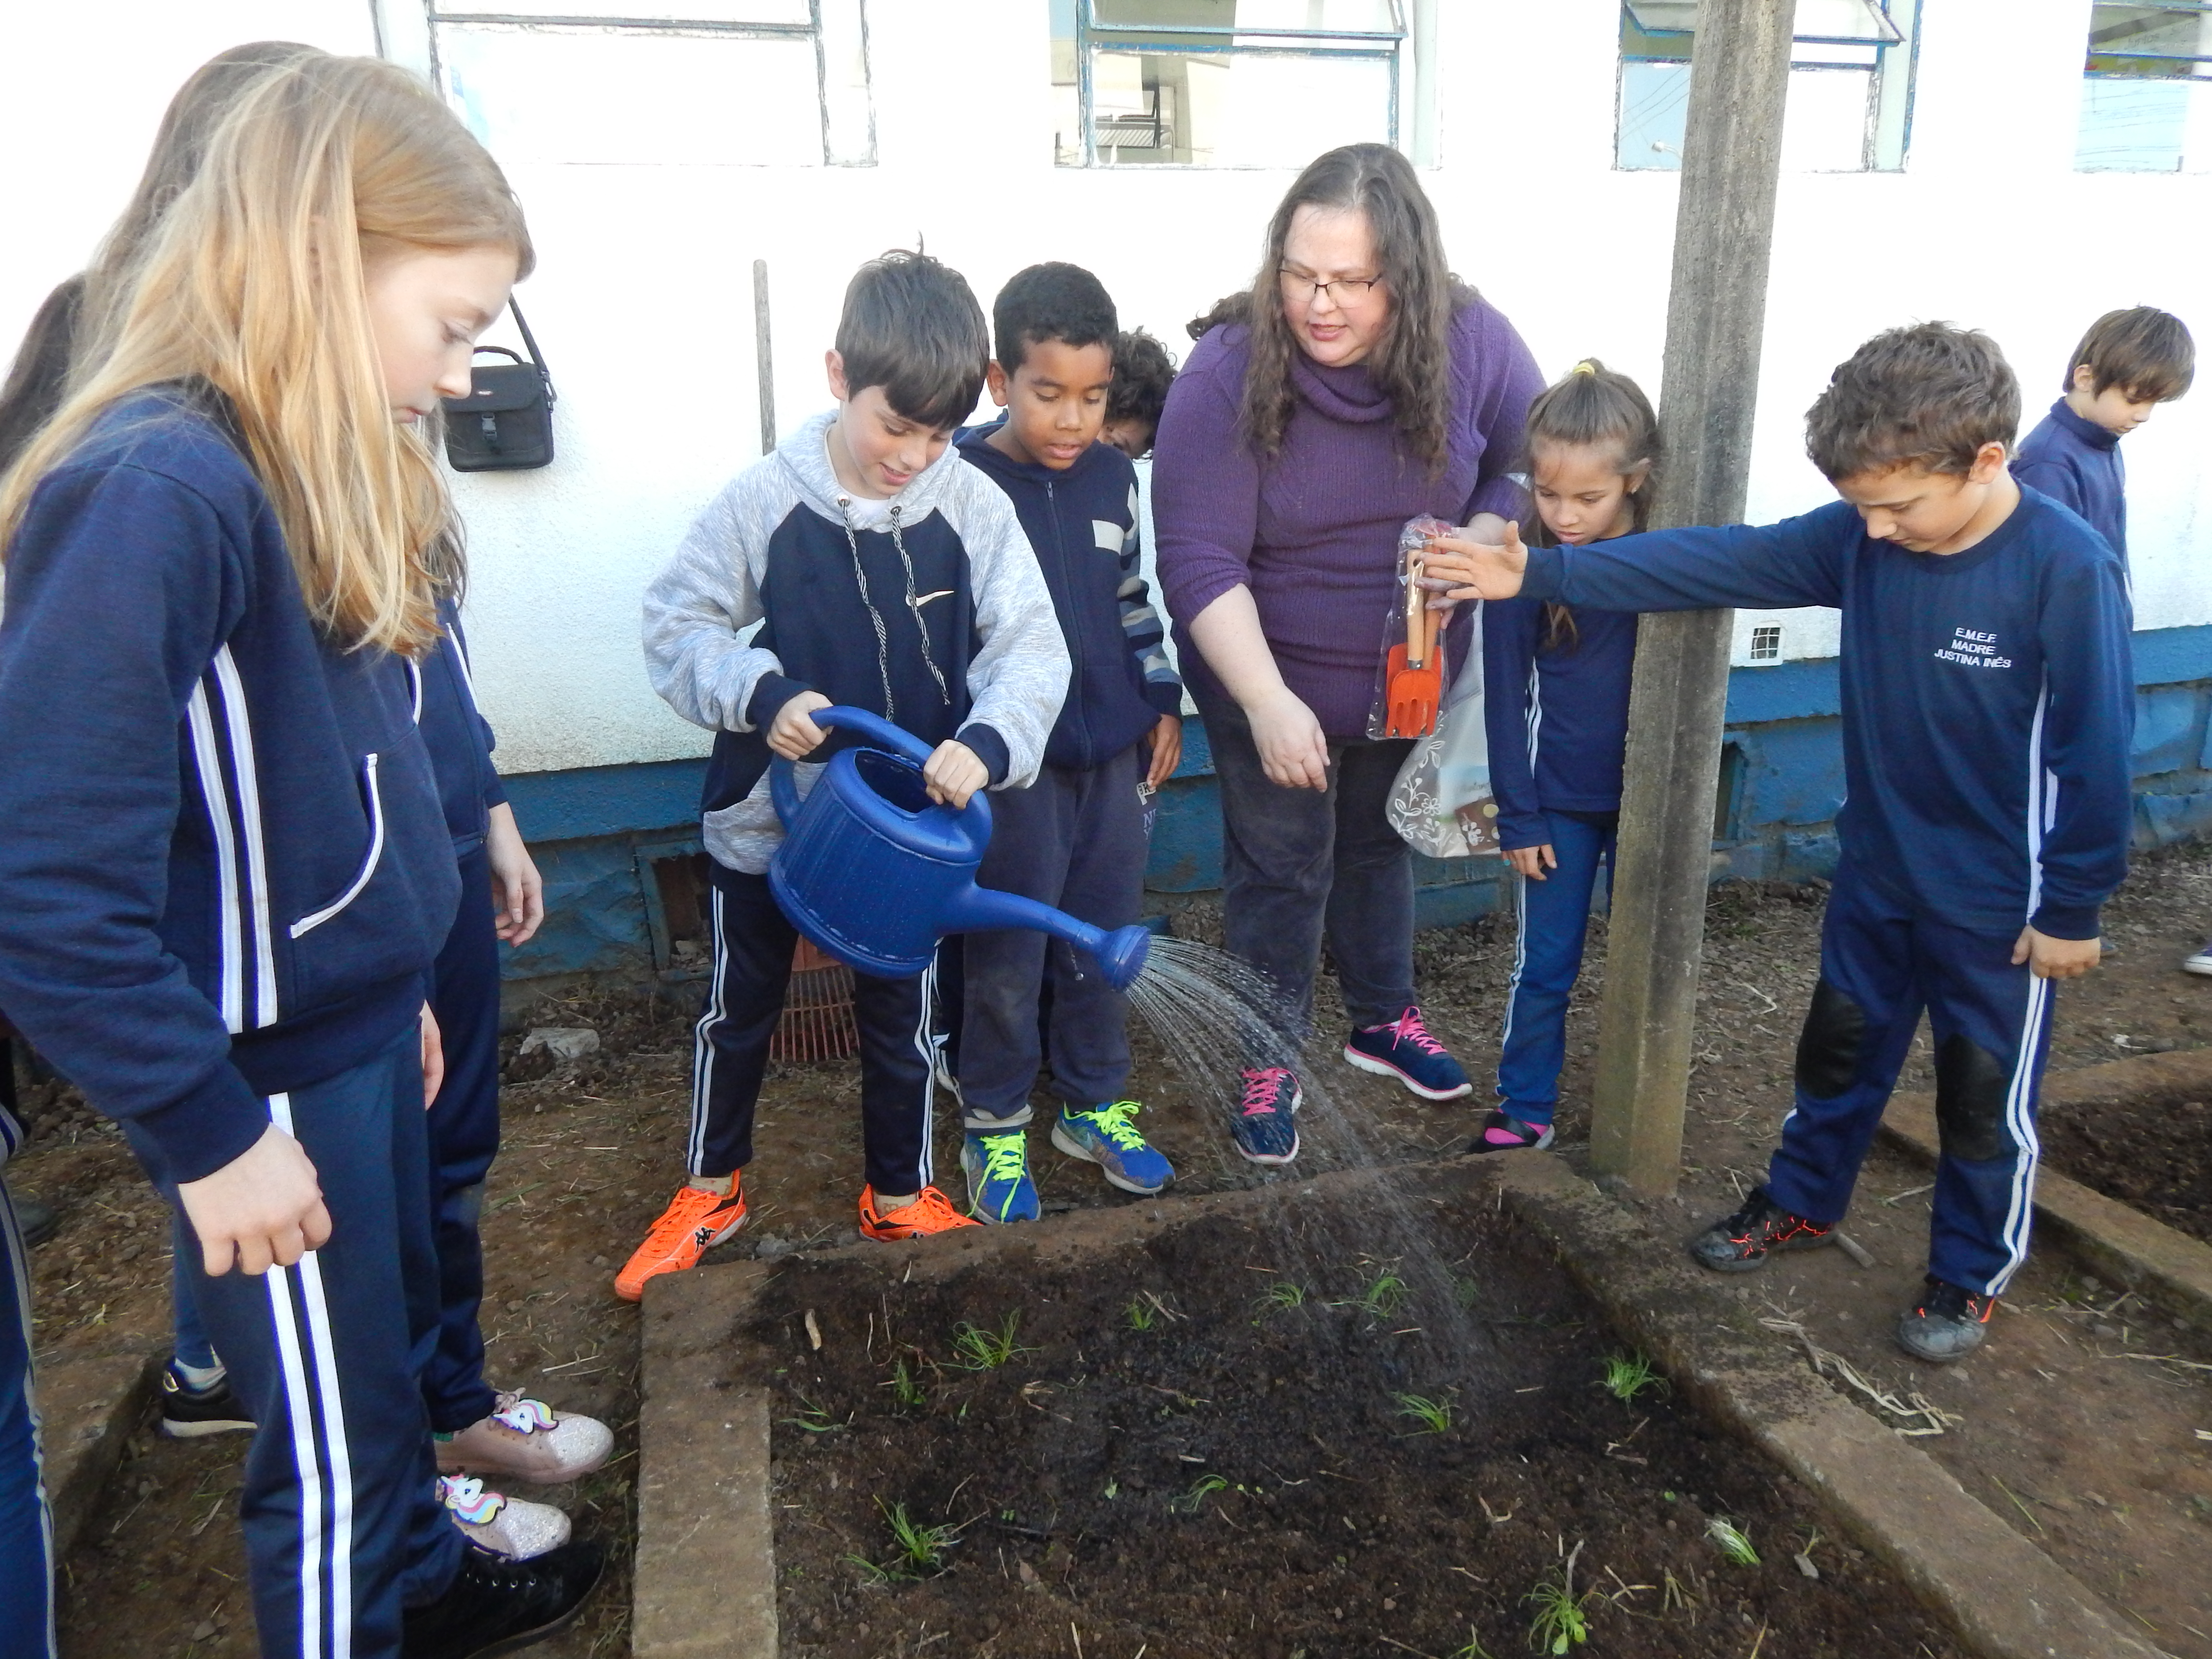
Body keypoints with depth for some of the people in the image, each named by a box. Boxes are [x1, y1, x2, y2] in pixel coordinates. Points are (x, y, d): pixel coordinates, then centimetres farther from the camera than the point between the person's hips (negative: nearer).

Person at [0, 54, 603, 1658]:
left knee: (395, 1333, 28)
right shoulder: (152, 492, -26)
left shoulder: (320, 473, 3)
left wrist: (394, 986, 16)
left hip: (361, 1025, 9)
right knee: (332, 1435, 13)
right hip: (267, 1075, -9)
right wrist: (209, 1131, -19)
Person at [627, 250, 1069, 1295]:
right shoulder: (764, 500, -14)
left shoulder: (973, 506, -12)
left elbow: (1031, 649, -13)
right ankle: (710, 1191, 42)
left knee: (899, 1018, 17)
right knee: (739, 1011, 19)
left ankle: (899, 1197, 40)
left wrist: (988, 740, -32)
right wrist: (760, 695, -23)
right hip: (766, 816, 0)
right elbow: (677, 625, -6)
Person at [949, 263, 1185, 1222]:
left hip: (1113, 755, 5)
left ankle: (1094, 1106, 32)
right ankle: (994, 1127, 23)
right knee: (1006, 955, 5)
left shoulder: (1113, 477, 6)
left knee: (1104, 943, 14)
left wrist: (1163, 701, 14)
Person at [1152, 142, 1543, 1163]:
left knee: (1380, 844, 23)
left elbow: (1533, 465, -2)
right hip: (1271, 681, -3)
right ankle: (1268, 1062, 30)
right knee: (1281, 869, 9)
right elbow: (1199, 562, -28)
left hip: (1409, 675, 4)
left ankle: (1383, 1019, 46)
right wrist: (1269, 704, -37)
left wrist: (1479, 543, -23)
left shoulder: (1473, 343, -17)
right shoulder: (1228, 372, -26)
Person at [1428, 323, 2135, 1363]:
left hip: (1999, 903, -5)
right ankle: (1801, 1204, 44)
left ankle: (1973, 1275, 35)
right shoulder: (1859, 540, -10)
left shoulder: (2067, 573, -23)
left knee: (1985, 1097, 12)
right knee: (1839, 1050, 21)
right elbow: (1711, 562, -12)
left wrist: (2073, 908, -12)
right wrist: (1540, 575, -18)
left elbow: (2094, 754, -18)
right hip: (1876, 873, 5)